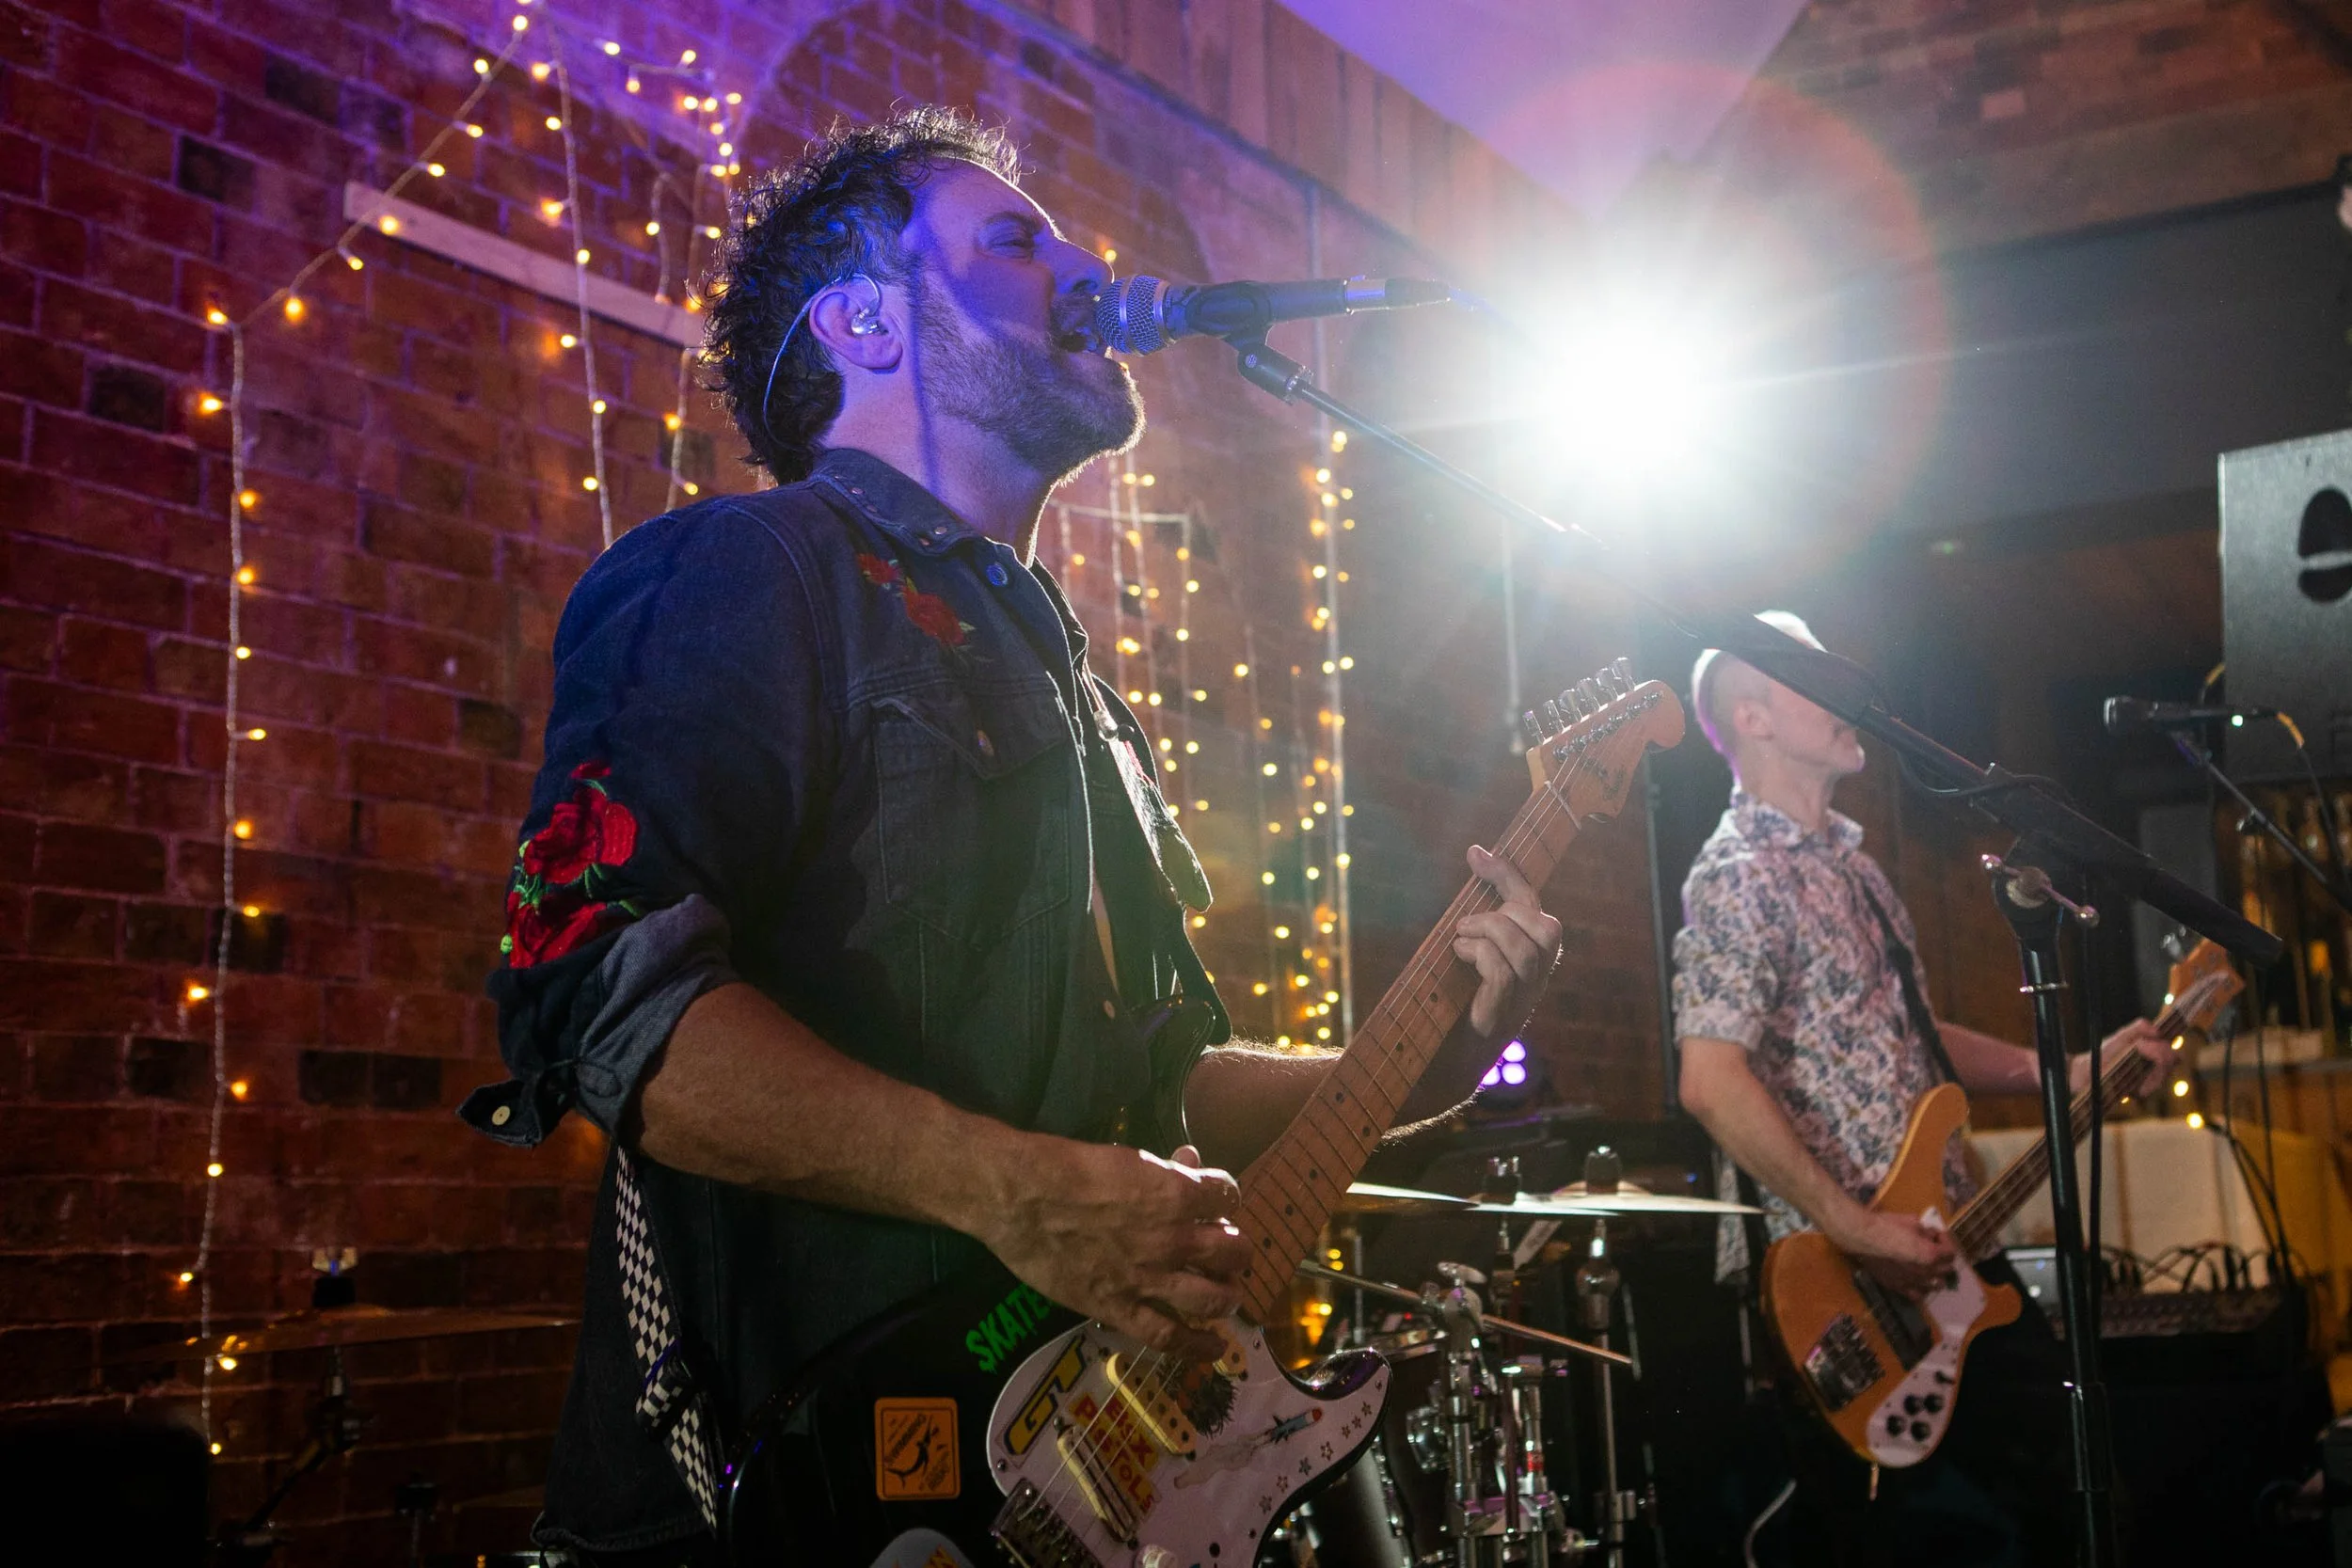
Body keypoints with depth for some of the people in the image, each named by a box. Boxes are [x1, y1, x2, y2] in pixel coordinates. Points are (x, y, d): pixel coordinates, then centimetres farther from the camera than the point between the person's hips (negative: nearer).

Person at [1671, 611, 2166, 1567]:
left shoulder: (1849, 862, 17)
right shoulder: (1741, 876, -15)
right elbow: (1711, 1082, -24)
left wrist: (2069, 1071, 12)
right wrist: (1854, 1230, -23)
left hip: (1946, 1253, 9)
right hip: (1835, 1283, -9)